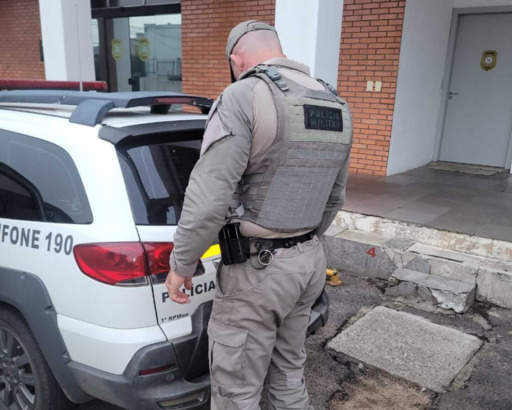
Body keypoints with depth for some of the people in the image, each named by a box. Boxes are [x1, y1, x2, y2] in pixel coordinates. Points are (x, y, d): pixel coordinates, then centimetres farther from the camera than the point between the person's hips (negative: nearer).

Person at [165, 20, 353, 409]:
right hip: (311, 260, 8)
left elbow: (209, 198, -23)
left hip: (257, 269, -8)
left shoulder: (245, 96, -17)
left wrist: (181, 264, -8)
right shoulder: (337, 106, 8)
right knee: (288, 374, 24)